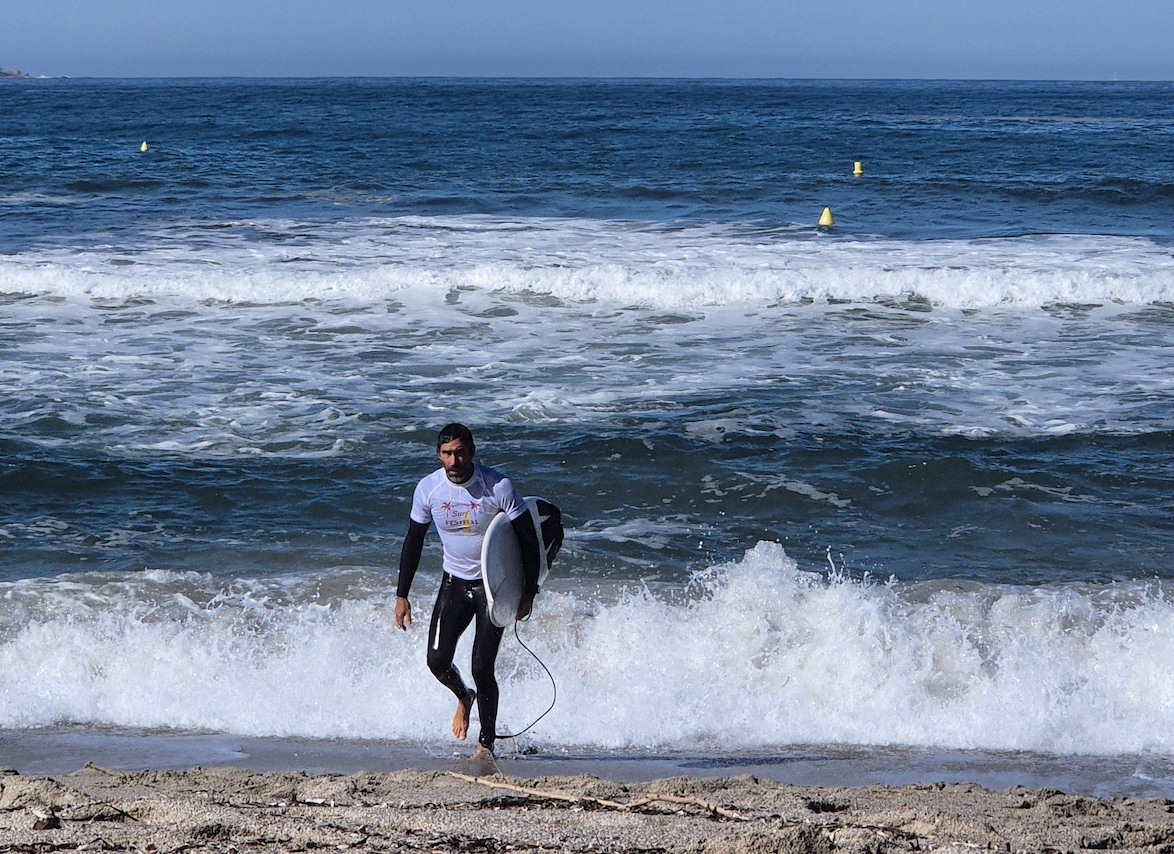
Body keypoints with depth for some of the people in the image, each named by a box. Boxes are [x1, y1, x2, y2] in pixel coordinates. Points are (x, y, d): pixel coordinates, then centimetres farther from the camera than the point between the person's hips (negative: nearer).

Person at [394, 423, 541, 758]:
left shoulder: (498, 487, -20)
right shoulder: (428, 488, -10)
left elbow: (529, 539, -11)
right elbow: (413, 541, 3)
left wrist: (529, 592, -13)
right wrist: (401, 595, 3)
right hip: (454, 583, 3)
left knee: (482, 668, -10)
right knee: (437, 661, -5)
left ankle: (486, 743, 8)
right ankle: (464, 697, 30)